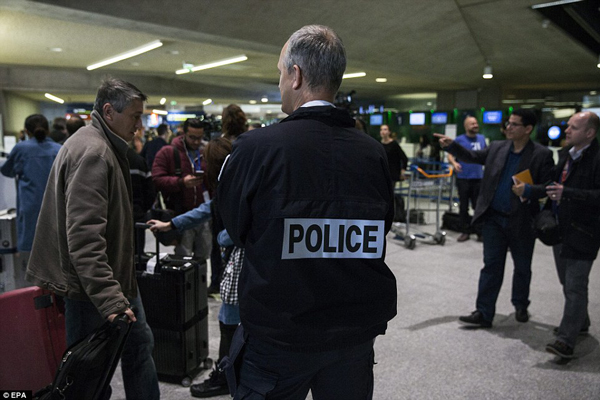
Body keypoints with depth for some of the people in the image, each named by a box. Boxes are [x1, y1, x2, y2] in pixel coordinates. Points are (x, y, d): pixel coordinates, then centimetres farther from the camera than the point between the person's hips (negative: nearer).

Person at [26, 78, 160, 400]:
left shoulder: (105, 148, 13)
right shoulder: (93, 153, -20)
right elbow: (84, 237, -28)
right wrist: (109, 299, -31)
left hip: (115, 279, 10)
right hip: (91, 289, -10)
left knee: (139, 345, 19)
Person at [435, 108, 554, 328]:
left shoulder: (542, 155, -6)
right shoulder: (497, 148, 5)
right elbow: (473, 156, 11)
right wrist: (451, 145, -2)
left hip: (522, 221, -2)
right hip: (494, 219, 3)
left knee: (522, 267, 15)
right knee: (491, 266, 5)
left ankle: (520, 306, 39)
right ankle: (483, 313, 10)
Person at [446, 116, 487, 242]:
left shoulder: (481, 138, 9)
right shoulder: (459, 140, -2)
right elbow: (450, 155, -3)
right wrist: (454, 163, -22)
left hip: (478, 178, 2)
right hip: (463, 178, -2)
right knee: (464, 207, 5)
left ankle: (480, 232, 8)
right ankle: (466, 231, 14)